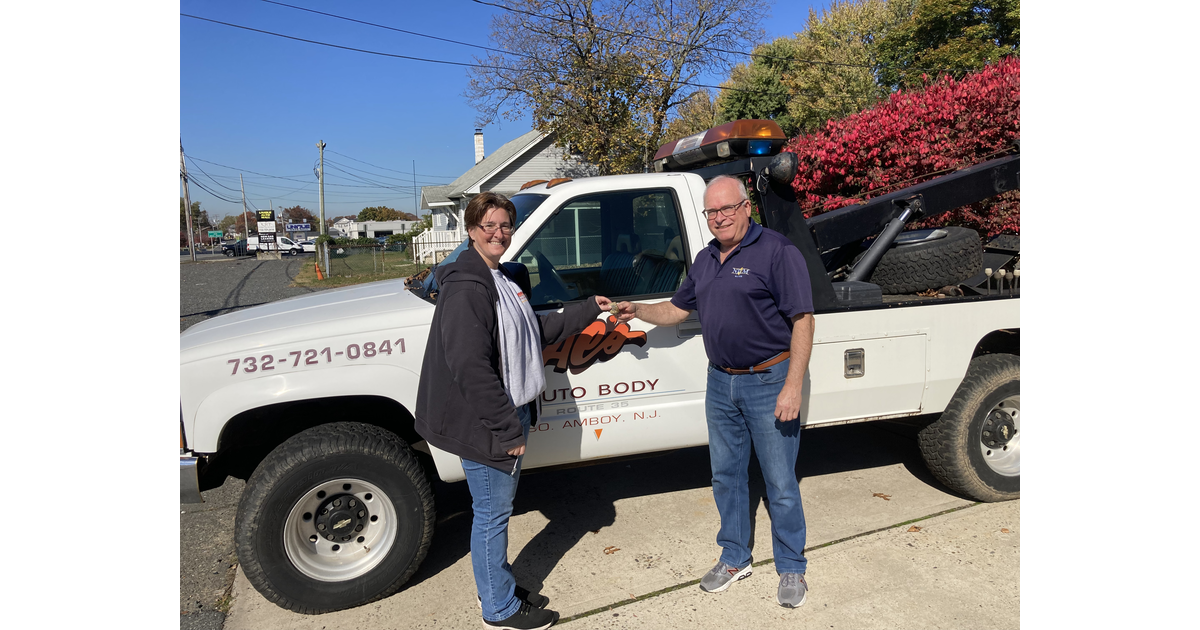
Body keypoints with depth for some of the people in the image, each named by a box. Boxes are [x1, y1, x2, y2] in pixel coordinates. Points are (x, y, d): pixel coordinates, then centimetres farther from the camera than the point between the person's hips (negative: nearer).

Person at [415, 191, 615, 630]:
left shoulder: (508, 279, 12)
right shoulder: (466, 288, -20)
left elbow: (537, 332, 21)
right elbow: (471, 369, -25)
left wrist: (588, 310, 18)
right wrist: (507, 428, -23)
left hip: (512, 413, 10)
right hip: (486, 424, -10)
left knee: (499, 507, 22)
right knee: (492, 513, 6)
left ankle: (498, 585, 40)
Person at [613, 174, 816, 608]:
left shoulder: (776, 251, -11)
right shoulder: (705, 259, 11)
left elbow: (803, 319, -14)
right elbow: (677, 309, 21)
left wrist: (793, 385, -20)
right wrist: (637, 310, 4)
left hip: (769, 381, -6)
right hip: (720, 382, 7)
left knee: (780, 483, 5)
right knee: (726, 475, 16)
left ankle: (791, 569, 24)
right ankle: (734, 559, 33)